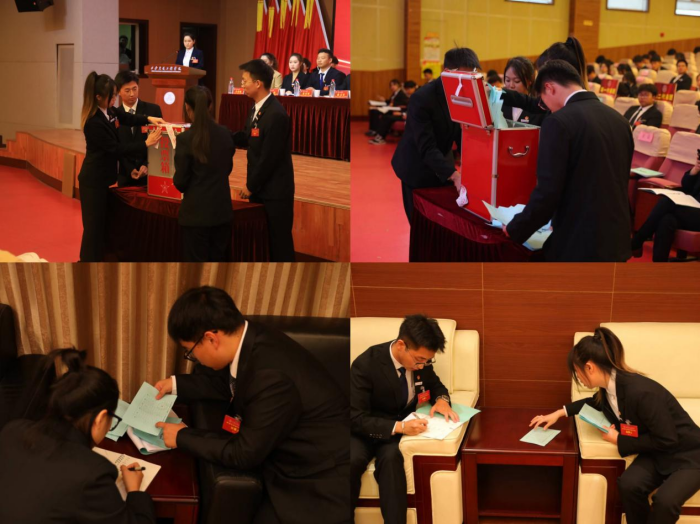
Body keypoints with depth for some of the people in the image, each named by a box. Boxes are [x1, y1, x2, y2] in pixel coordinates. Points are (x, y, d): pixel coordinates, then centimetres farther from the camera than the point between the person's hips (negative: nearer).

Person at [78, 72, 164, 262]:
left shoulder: (108, 111, 0)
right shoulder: (94, 122, -26)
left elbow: (127, 119, 18)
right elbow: (115, 149, -24)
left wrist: (148, 119, 1)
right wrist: (146, 144, -24)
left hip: (101, 177, 9)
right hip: (94, 179, -9)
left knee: (101, 223, 17)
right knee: (94, 224, -1)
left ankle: (92, 259, 29)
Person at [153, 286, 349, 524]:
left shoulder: (272, 376, -32)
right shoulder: (250, 339, -5)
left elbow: (244, 454, -20)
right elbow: (229, 383, 20)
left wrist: (183, 437, -8)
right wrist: (177, 384, 18)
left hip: (321, 482, -9)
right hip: (295, 462, 9)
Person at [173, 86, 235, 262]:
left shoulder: (185, 139, -16)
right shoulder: (226, 134, 0)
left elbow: (180, 182, -10)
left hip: (196, 212, -5)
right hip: (222, 209, 5)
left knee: (196, 260, 4)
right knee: (219, 259, 14)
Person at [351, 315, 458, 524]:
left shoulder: (420, 359, -9)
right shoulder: (365, 365, -23)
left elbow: (435, 385, 13)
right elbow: (356, 419, -24)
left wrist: (441, 399, -12)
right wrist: (399, 427, -37)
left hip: (403, 425, 3)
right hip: (365, 430, -3)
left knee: (391, 457, -33)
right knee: (352, 461, -35)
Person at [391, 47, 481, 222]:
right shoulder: (422, 98, -28)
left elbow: (461, 133, -6)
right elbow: (427, 148, -33)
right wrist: (453, 175, -45)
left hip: (442, 162, 6)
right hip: (418, 168, -6)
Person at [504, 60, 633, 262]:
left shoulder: (559, 122, -14)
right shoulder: (619, 120, 8)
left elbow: (547, 191, -18)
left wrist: (515, 230, -2)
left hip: (578, 245, -7)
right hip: (617, 241, 7)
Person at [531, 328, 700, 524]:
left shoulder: (641, 392, -32)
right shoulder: (609, 387, -4)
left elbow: (667, 440, -26)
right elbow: (598, 402, 23)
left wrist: (619, 441, -17)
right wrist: (561, 412, 15)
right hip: (655, 452, 7)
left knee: (665, 500, -33)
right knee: (628, 484, -24)